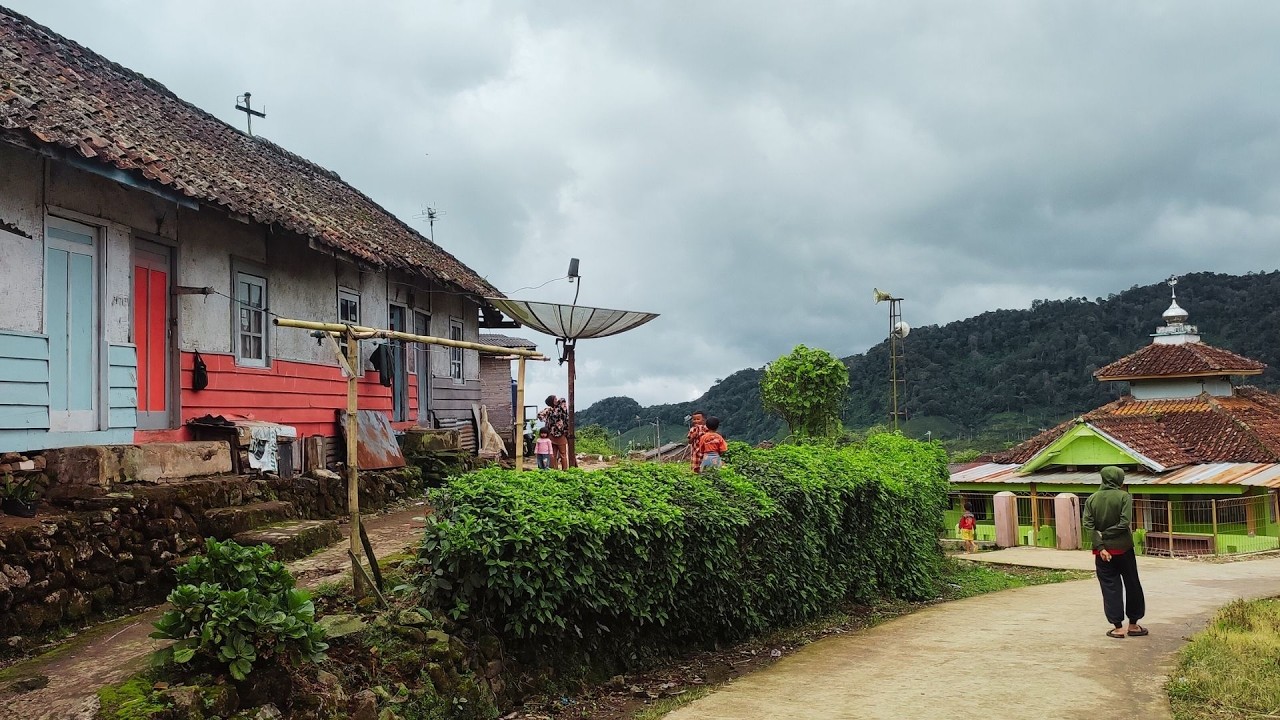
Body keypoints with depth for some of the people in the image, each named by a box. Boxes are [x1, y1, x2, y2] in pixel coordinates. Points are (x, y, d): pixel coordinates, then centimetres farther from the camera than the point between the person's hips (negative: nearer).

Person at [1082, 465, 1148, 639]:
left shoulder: (1092, 499, 1)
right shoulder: (1124, 496, -8)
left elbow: (1088, 525, -9)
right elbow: (1124, 523, -18)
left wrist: (1100, 546, -11)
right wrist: (1106, 534, -6)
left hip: (1103, 551, 2)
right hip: (1123, 548, -2)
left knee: (1110, 588, 7)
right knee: (1132, 586, 13)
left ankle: (1118, 627, 6)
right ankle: (1133, 625, 20)